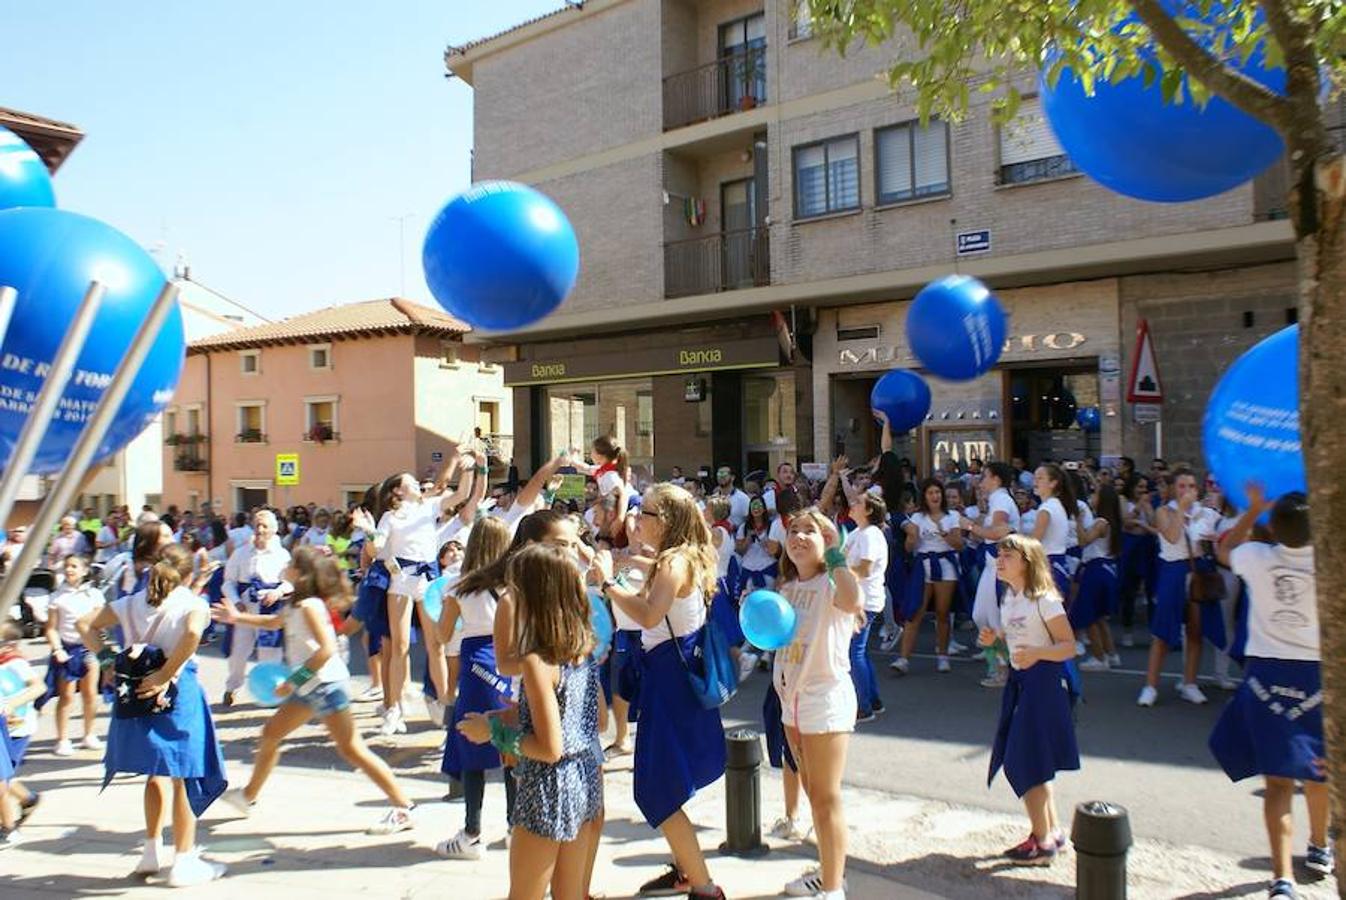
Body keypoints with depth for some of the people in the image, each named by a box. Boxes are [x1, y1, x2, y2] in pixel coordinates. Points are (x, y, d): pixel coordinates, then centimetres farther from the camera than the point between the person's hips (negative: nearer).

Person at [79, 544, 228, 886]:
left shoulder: (132, 602, 11)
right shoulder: (193, 603, -6)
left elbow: (86, 624, 12)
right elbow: (193, 632, -27)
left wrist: (106, 659, 6)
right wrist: (165, 675, -20)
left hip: (139, 693, 6)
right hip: (178, 691, -5)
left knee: (156, 773, 22)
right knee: (183, 777, 4)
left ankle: (153, 851, 32)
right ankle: (184, 863, 12)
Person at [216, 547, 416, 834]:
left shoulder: (309, 606, -16)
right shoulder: (296, 605, 13)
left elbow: (326, 649, -25)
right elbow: (275, 622, 34)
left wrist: (293, 680, -21)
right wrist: (238, 618, 27)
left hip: (326, 684, -10)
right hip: (309, 688, 10)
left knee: (351, 750, -10)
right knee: (271, 733, 21)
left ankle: (402, 809, -7)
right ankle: (249, 795, 41)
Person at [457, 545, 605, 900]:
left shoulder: (537, 660, -22)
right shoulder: (584, 648, 1)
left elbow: (549, 748, -22)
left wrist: (493, 730, -10)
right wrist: (515, 716, 12)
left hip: (549, 791, -8)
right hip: (587, 781, 8)